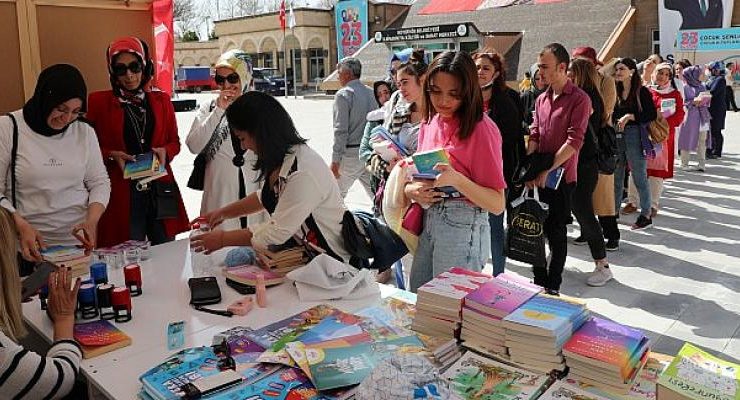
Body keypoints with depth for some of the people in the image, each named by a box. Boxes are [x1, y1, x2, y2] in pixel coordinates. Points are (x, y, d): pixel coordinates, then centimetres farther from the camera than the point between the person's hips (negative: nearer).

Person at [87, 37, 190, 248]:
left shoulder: (161, 100, 10)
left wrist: (164, 151, -5)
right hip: (121, 193, -2)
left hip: (160, 191, 2)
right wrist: (111, 155, -10)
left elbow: (174, 142, 15)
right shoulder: (99, 102, 3)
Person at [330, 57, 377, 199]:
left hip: (351, 152, -7)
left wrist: (335, 160, -13)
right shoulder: (370, 92, 10)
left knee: (337, 194, 6)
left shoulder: (343, 94, -11)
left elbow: (341, 130, -16)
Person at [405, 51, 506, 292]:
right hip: (428, 220, 7)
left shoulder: (481, 129, -13)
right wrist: (410, 189, -5)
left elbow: (497, 204, -15)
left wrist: (456, 180, -30)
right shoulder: (429, 122, 8)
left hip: (463, 226, -6)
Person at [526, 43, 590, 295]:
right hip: (538, 177, 6)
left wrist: (548, 169, -19)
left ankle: (553, 287, 15)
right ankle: (539, 281, 25)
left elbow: (574, 141, -16)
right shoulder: (542, 99, 13)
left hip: (561, 176, -6)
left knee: (556, 233, 3)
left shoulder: (579, 99, -8)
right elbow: (534, 135, 10)